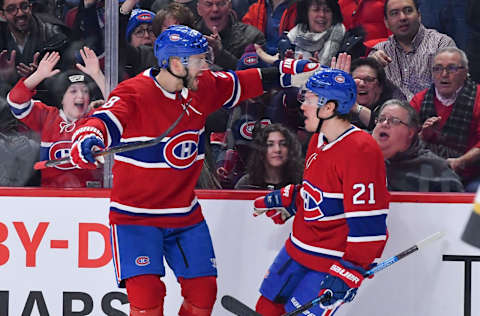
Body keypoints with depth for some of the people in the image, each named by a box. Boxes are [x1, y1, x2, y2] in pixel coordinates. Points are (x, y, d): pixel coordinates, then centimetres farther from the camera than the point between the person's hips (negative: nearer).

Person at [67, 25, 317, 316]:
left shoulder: (204, 87, 0)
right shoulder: (133, 94, -19)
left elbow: (244, 84, 15)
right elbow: (103, 122, -33)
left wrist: (294, 68, 11)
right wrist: (87, 141, -56)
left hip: (186, 215, 6)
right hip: (135, 214, -6)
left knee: (203, 291, 7)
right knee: (146, 292, -19)